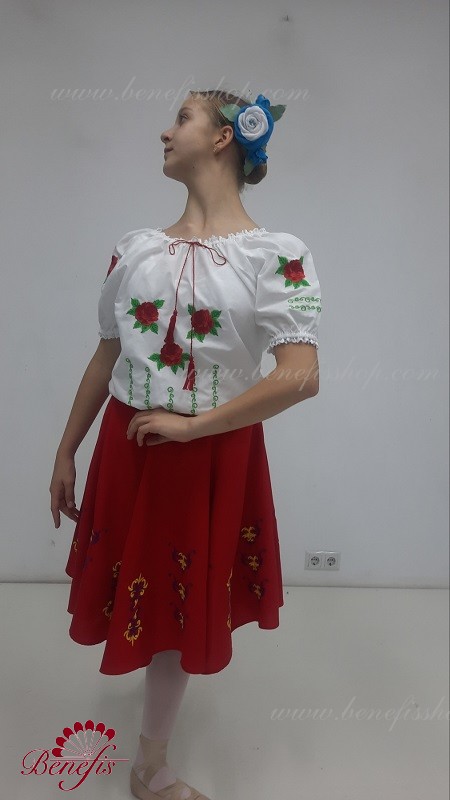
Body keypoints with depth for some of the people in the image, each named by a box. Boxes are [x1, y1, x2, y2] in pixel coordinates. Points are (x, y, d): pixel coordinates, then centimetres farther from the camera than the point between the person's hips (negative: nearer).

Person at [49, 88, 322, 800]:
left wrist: (190, 425, -16)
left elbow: (301, 377, -18)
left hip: (215, 457, -3)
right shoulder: (136, 248, 5)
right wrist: (66, 450, 13)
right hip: (128, 447, 4)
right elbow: (107, 356, 10)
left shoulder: (277, 254, -8)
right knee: (142, 594, 15)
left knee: (181, 603, 11)